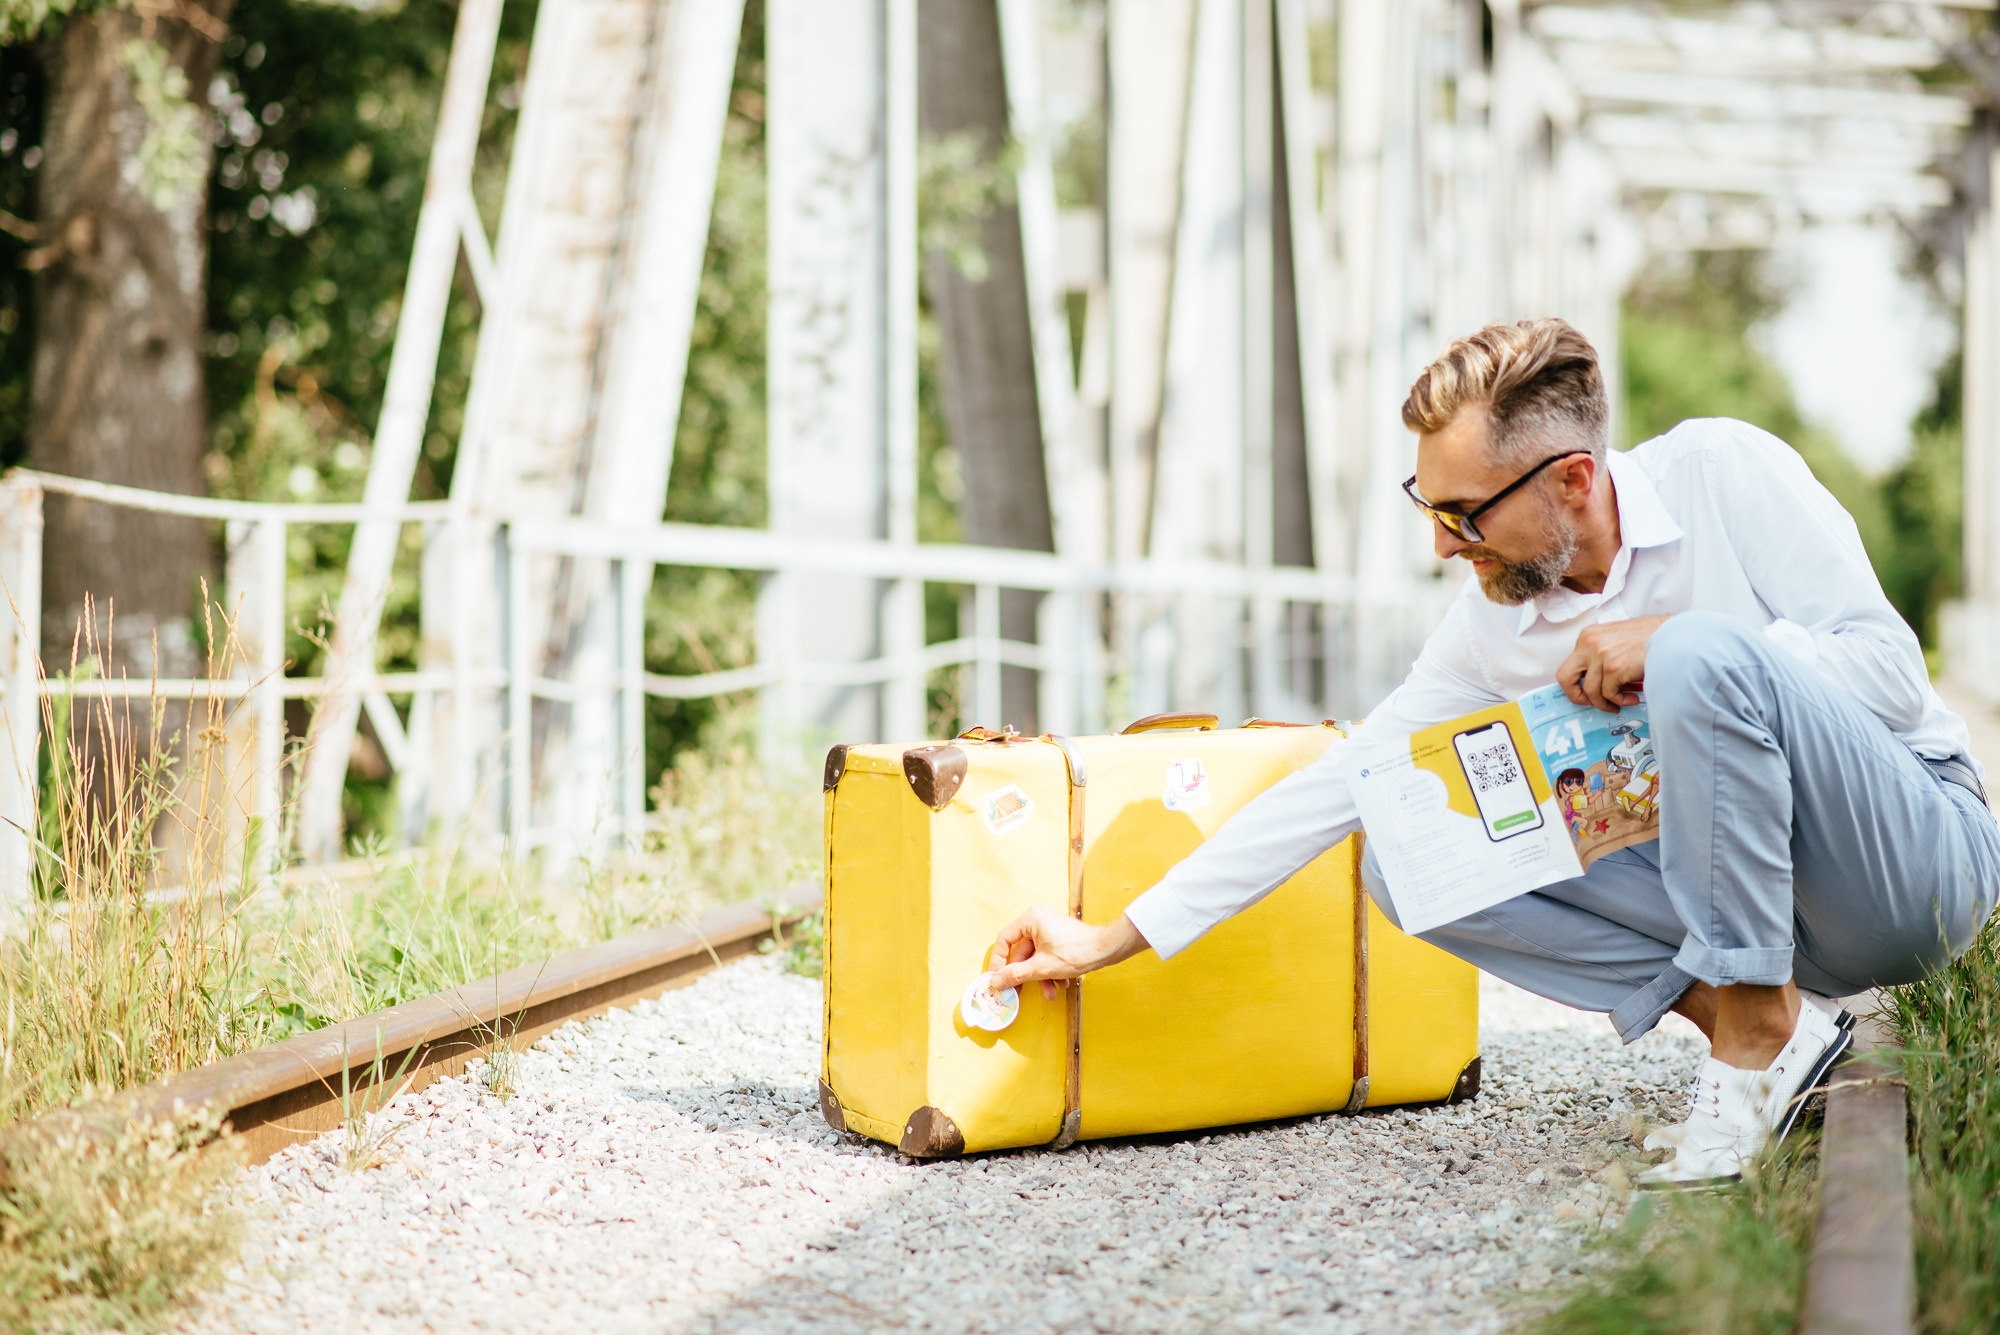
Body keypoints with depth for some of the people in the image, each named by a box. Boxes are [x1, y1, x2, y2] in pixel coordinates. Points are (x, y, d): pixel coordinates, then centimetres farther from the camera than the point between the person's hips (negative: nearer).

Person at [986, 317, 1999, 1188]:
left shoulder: (1724, 473, -15)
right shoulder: (1490, 628, -3)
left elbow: (1893, 673, -17)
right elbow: (1334, 787, -1)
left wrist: (1672, 636, -26)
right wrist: (1113, 939, -2)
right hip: (1761, 891, 5)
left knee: (1701, 654, -32)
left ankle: (1757, 1029, -18)